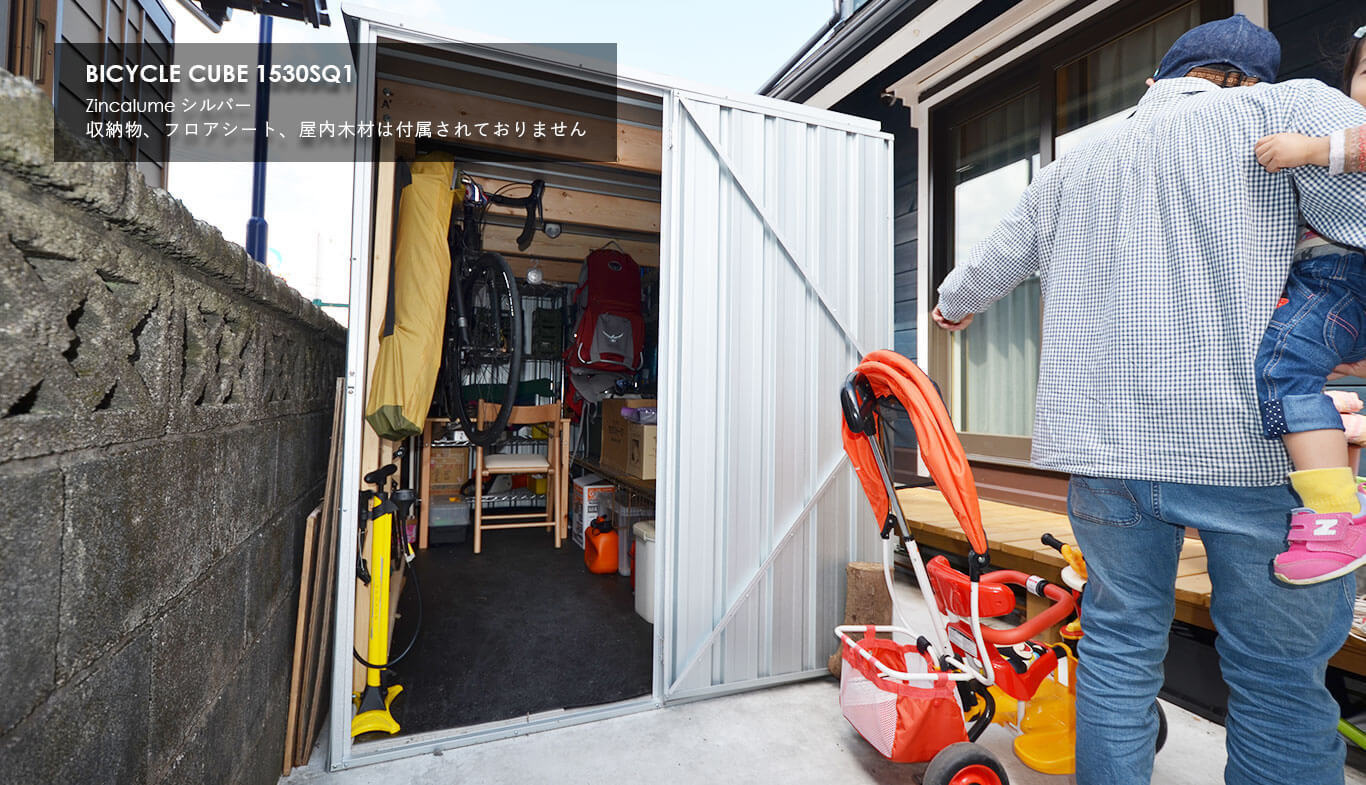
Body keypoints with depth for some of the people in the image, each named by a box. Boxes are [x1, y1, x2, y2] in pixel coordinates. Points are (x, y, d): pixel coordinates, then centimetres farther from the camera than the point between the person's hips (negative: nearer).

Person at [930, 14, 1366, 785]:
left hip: (1106, 442, 4)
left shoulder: (1068, 170, 18)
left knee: (1119, 645, 15)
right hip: (1256, 440, -3)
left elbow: (987, 268, 28)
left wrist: (952, 308, 48)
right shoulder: (1288, 107, 5)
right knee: (1280, 677, 10)